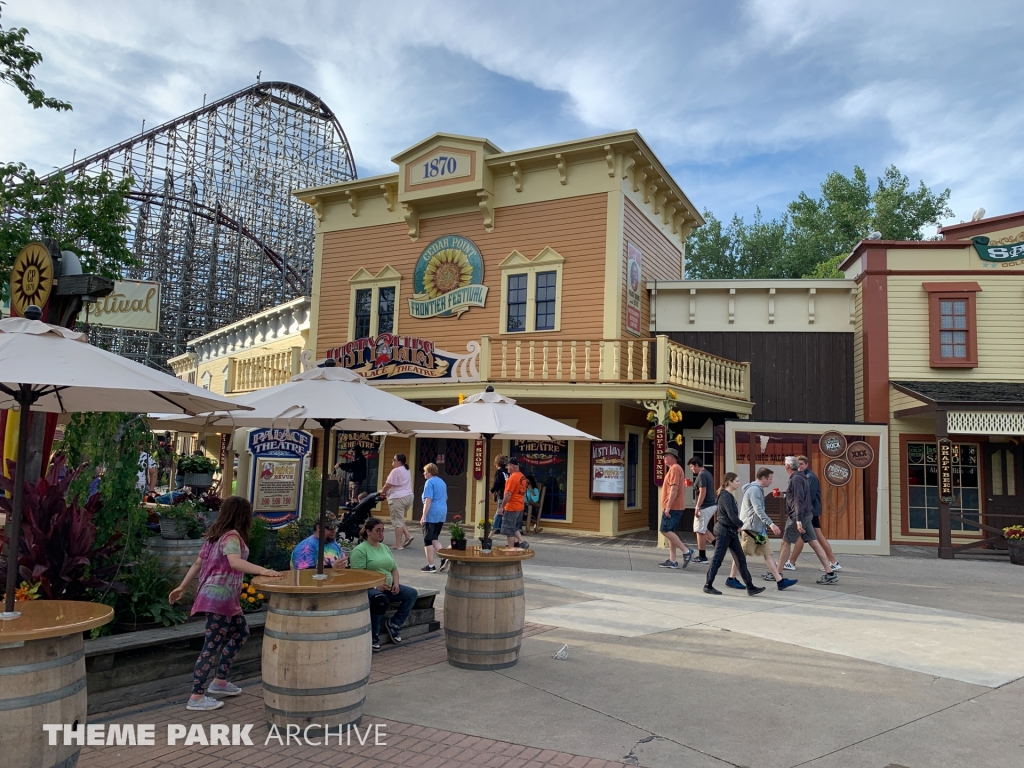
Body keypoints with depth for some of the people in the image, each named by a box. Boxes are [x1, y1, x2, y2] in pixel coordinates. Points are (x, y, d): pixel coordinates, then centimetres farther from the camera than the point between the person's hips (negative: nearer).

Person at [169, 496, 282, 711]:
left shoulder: (216, 534, 11)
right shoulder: (232, 536, -17)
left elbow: (198, 563, 15)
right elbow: (235, 562, -35)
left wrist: (182, 587, 21)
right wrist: (262, 570, -44)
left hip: (222, 596, 10)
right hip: (220, 597, -10)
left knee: (240, 632, 20)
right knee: (212, 646, -4)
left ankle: (219, 682, 25)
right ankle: (196, 697, 3)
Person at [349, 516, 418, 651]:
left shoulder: (385, 548, 19)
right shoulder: (360, 550, -5)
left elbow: (394, 569, 20)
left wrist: (396, 583, 0)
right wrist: (375, 586, -24)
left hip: (388, 587, 7)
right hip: (369, 588, -7)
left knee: (412, 593, -11)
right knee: (380, 599, -38)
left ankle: (394, 624, -2)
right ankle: (374, 636, -21)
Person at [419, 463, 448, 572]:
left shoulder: (429, 482, -10)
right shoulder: (442, 482, 16)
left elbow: (428, 499, -18)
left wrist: (424, 515, -20)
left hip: (432, 514, -8)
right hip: (442, 513, 8)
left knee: (428, 540, 1)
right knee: (435, 538, 16)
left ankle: (431, 566, 2)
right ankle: (443, 558, -2)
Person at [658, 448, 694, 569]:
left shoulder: (674, 468, -13)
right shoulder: (674, 468, 19)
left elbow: (674, 489, -21)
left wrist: (668, 506, -23)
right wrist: (667, 506, 22)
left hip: (673, 507, -10)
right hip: (674, 507, 10)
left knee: (665, 530, -11)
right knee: (670, 531, 9)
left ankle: (686, 551, -10)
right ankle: (672, 560, 9)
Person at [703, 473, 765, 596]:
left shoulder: (730, 496, 14)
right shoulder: (725, 496, -16)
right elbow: (731, 515, -21)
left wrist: (737, 526, -1)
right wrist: (741, 524, -5)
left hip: (731, 532, 9)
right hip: (724, 531, -9)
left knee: (741, 559, 7)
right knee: (717, 559, -1)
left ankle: (750, 587, 9)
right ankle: (708, 586, 9)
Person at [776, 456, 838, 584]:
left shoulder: (796, 479, -15)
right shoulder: (801, 478, 15)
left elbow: (798, 501, -22)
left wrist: (798, 520, -25)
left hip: (798, 516, -9)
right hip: (807, 515, 9)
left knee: (785, 543, 1)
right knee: (814, 543, 6)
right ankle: (830, 574, 3)